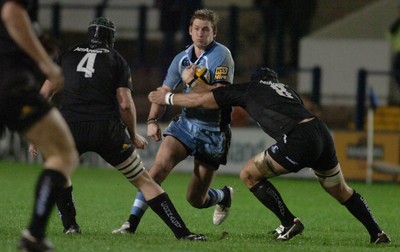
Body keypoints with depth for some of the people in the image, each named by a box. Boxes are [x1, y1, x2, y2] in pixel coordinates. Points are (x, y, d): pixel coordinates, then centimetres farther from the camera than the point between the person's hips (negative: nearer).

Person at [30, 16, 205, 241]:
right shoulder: (117, 60, 13)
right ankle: (182, 231, 1)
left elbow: (45, 93, 15)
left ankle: (70, 225, 23)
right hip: (107, 130, -1)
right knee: (143, 180, 8)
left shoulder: (67, 55, 20)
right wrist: (134, 136, 17)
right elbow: (125, 104, 3)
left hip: (70, 129, 1)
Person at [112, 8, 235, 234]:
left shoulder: (221, 55, -10)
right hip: (186, 122, 4)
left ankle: (225, 196, 36)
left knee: (196, 199, 1)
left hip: (213, 130, -4)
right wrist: (152, 120, -1)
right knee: (160, 166, -22)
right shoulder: (182, 59, 7)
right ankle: (132, 222, -20)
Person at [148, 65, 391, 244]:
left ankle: (289, 222, 4)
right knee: (341, 190, 27)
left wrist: (168, 97, 33)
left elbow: (201, 100, 19)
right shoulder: (287, 89, 32)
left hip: (299, 141, -6)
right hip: (322, 132, 7)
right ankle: (377, 233, 26)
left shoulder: (247, 89, 17)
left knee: (250, 174, 10)